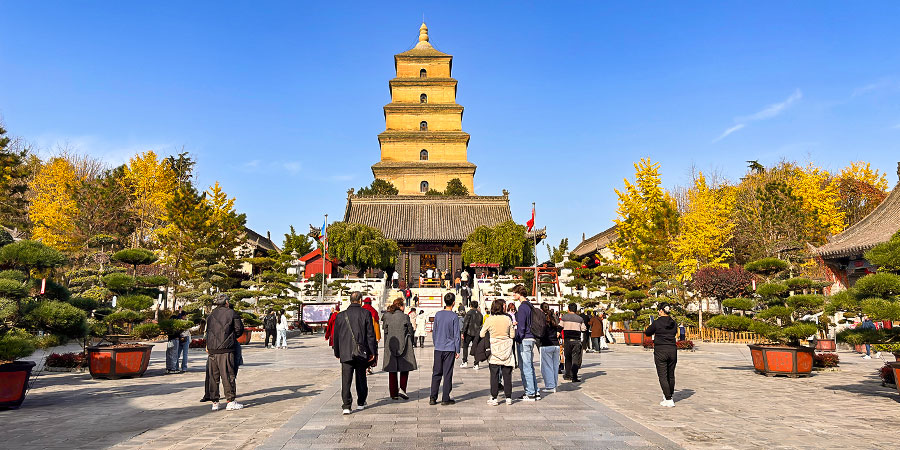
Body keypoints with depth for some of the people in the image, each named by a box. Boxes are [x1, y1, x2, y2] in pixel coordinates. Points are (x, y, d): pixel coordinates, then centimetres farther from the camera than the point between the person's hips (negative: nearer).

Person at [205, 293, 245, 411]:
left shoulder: (211, 315, 13)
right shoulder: (232, 313, -3)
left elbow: (208, 331, 15)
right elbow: (239, 330, -2)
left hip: (212, 349, 5)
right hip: (226, 349, -5)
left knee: (213, 376, 9)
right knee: (228, 375, -1)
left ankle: (214, 402, 13)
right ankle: (230, 402, 0)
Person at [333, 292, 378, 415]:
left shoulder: (340, 315, 4)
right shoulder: (366, 314, -4)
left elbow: (336, 335, 10)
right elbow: (371, 334, -6)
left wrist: (337, 352, 20)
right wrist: (372, 351, 0)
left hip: (346, 353, 1)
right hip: (362, 353, 0)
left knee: (346, 380, 1)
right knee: (361, 378, 15)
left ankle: (346, 406, -6)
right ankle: (361, 403, 26)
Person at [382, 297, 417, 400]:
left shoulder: (387, 316, -1)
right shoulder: (405, 317, -9)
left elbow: (385, 332, 4)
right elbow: (410, 332, -2)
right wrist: (410, 344, 13)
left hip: (390, 346, 3)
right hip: (403, 345, -2)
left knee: (392, 371, 10)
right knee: (405, 368, 13)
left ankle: (393, 393, 12)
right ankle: (402, 389, -3)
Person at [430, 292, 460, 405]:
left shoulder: (438, 314, 5)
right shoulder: (454, 316, -7)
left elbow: (434, 332, 11)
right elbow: (456, 335, -6)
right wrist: (457, 350, 0)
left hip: (438, 349, 4)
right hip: (450, 349, -3)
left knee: (436, 373, 8)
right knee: (447, 374, 2)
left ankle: (433, 398, 7)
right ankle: (445, 399, 6)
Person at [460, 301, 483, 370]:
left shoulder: (469, 312, -6)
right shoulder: (480, 314, 10)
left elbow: (465, 323, -11)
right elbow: (481, 324, 14)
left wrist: (463, 332, -10)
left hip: (469, 332, -4)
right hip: (477, 333, 4)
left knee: (465, 346, 11)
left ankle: (465, 362, 6)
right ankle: (476, 364, 3)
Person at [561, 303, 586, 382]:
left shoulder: (564, 317, 2)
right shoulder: (580, 319, 3)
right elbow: (583, 330, 6)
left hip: (567, 340, 1)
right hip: (577, 341, -1)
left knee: (568, 358, 15)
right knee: (575, 358, 1)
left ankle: (568, 375, 21)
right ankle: (574, 377, -6)